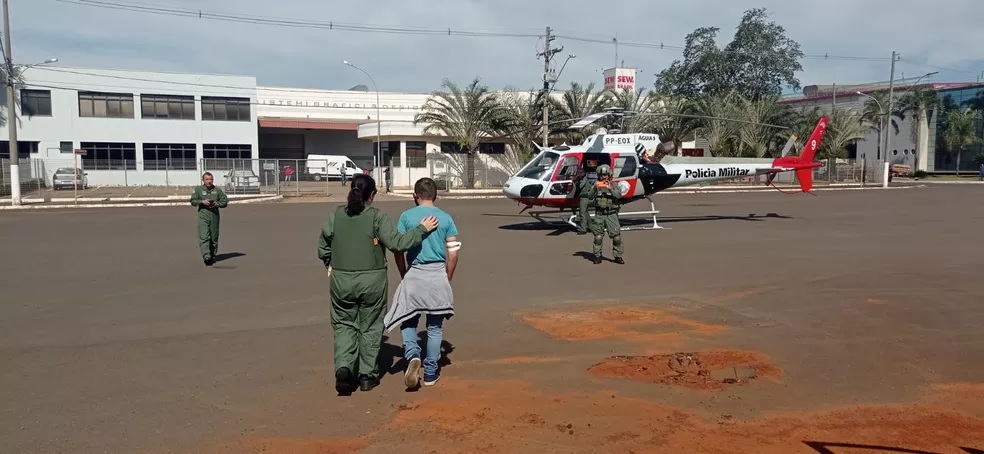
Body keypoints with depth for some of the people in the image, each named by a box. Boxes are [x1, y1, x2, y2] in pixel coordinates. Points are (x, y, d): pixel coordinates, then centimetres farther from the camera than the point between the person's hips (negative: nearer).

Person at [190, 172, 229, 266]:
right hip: (203, 215, -2)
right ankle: (206, 257, -24)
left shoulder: (218, 190, 10)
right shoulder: (198, 189, 7)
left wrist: (218, 204, -10)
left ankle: (212, 256, 21)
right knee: (204, 237, -15)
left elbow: (225, 201, 10)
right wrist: (202, 201, -13)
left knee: (214, 237, 7)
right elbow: (193, 201, 4)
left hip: (215, 215, 2)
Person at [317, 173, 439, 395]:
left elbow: (323, 248, 6)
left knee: (344, 325, 14)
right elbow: (396, 242, -14)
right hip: (372, 280, -2)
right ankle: (368, 376, 18)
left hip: (341, 280, 2)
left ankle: (343, 367, -6)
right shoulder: (377, 217, -10)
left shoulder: (335, 215, 0)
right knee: (370, 327, 12)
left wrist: (330, 265, 23)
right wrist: (422, 228, -7)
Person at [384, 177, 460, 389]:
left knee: (408, 321, 14)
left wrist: (404, 275, 12)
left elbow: (398, 250, -2)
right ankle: (430, 373, 15)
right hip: (438, 276, 1)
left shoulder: (406, 217, 0)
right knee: (435, 327, 11)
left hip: (414, 275, -1)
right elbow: (453, 254, 1)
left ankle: (412, 354, -11)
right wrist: (447, 280, 13)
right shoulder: (446, 218, 3)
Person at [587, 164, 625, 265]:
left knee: (616, 236, -3)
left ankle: (618, 256, 8)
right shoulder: (596, 186, 5)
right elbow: (590, 196, -8)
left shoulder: (614, 186, 2)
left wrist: (611, 189, -32)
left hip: (611, 215, -1)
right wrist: (594, 188, -26)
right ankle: (597, 256, 13)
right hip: (599, 215, 1)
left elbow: (619, 195, -15)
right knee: (598, 237, 4)